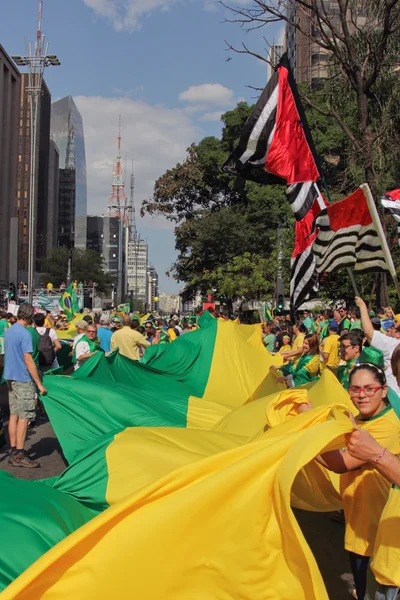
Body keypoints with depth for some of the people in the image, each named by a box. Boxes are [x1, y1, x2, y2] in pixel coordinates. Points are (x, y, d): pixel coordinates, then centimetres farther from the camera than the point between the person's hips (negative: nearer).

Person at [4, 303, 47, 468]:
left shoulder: (8, 331, 10)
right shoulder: (24, 334, -17)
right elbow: (28, 361, -19)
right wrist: (39, 384, -15)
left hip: (10, 377, 8)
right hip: (23, 380, -8)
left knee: (14, 415, 11)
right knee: (23, 417, -4)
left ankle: (14, 452, 16)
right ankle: (20, 456, -3)